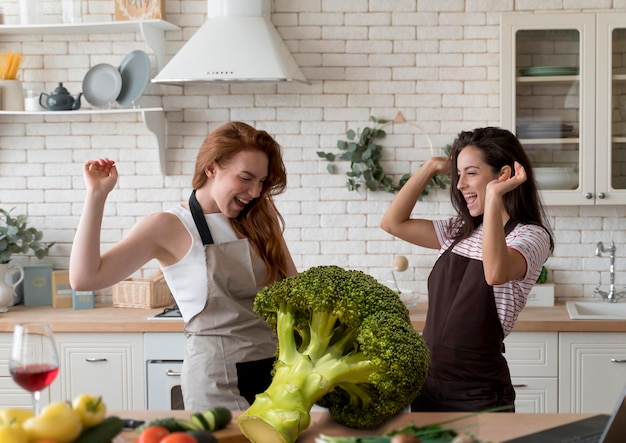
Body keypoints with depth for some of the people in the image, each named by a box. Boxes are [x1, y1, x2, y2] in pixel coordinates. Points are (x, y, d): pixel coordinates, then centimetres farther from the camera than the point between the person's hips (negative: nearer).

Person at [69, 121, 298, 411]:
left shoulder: (261, 219, 7)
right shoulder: (169, 228, -6)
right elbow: (85, 279, -15)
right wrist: (97, 195, -16)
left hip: (277, 365, 5)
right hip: (217, 378, -5)